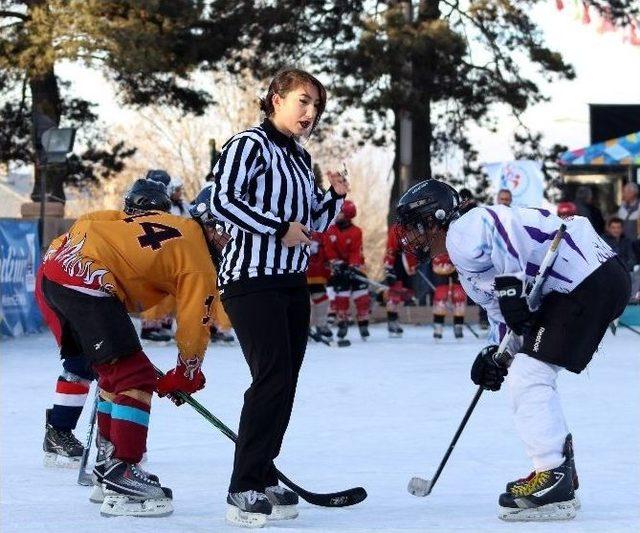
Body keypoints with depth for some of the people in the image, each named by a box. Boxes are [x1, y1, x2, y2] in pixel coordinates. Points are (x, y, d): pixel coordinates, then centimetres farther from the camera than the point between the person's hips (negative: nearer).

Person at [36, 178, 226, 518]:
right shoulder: (200, 263, 5)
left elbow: (85, 225, 23)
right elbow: (194, 325, 6)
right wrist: (186, 375, 20)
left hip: (50, 272, 9)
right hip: (86, 283, -9)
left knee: (114, 370, 22)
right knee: (135, 377, -4)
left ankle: (108, 464, 28)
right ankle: (120, 477, -11)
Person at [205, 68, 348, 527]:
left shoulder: (300, 158, 18)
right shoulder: (249, 144, -7)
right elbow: (222, 201, -18)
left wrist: (334, 196, 5)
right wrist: (279, 227, -18)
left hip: (293, 282, 9)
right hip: (252, 279, -9)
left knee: (284, 385, 7)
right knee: (272, 379, -16)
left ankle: (264, 480, 14)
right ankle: (244, 491, -14)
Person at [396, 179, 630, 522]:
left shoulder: (461, 233, -8)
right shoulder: (468, 261, 24)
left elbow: (506, 231, -28)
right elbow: (502, 312, 24)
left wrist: (510, 286, -25)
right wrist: (497, 352, 9)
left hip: (590, 281, -11)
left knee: (527, 376, -12)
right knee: (530, 376, 20)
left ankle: (553, 483, -14)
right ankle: (560, 471, 26)